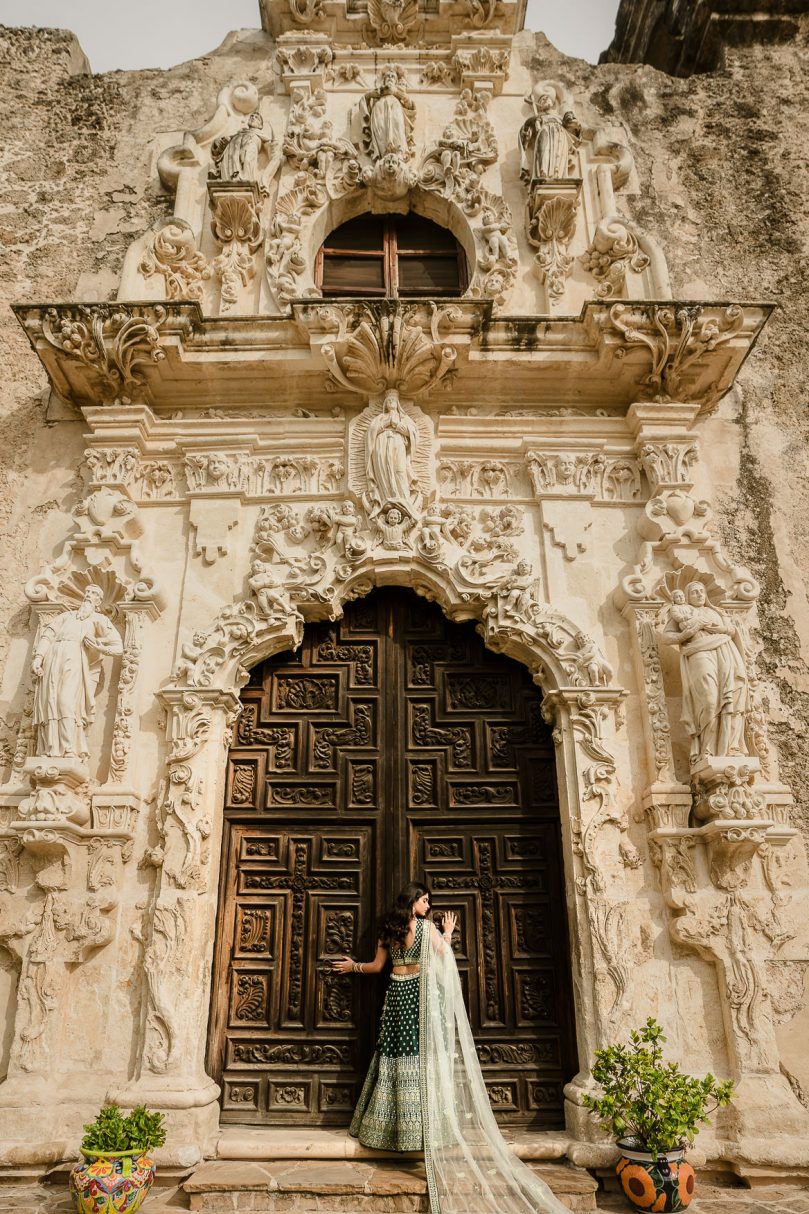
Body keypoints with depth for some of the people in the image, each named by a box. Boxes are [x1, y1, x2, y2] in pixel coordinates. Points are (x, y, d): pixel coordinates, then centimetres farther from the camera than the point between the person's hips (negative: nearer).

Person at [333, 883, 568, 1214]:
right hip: (420, 993, -4)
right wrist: (448, 932, 11)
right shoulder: (426, 927, -10)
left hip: (396, 994, 4)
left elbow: (378, 965, 8)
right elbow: (446, 955, -6)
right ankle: (426, 1121, 7)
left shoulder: (387, 929, 2)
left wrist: (354, 966, 25)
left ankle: (391, 1123, 16)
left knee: (396, 1052, 10)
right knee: (423, 1053, 3)